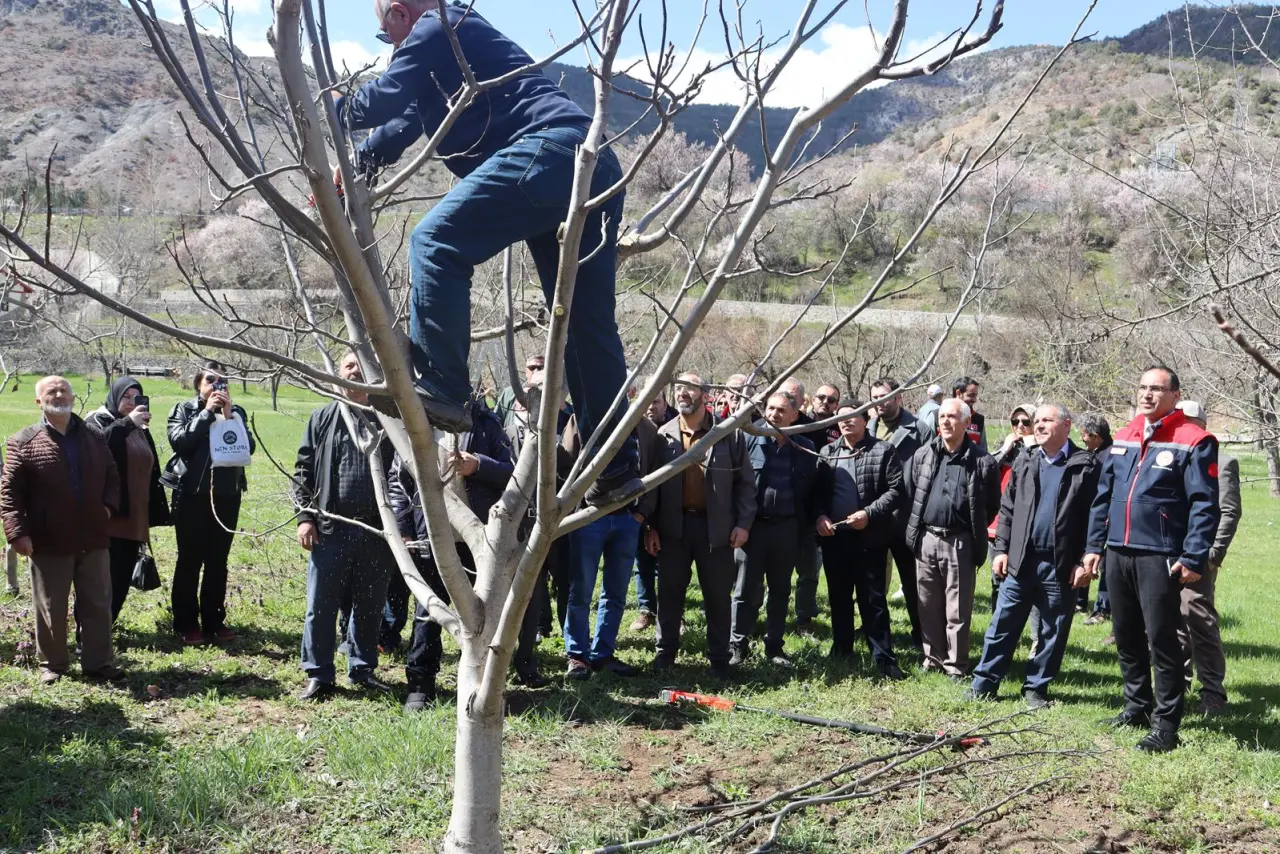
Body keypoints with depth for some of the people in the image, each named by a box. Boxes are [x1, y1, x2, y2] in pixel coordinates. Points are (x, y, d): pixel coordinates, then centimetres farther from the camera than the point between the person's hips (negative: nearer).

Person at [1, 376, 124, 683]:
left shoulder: (95, 439, 9)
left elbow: (112, 479, 17)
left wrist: (108, 506, -1)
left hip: (93, 539, 3)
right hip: (49, 542, -3)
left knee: (98, 605, 7)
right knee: (51, 608, 7)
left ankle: (98, 662, 17)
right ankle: (52, 663, 22)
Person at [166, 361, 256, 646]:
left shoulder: (236, 412, 8)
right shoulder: (184, 409, 2)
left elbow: (249, 447, -5)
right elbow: (179, 441, -15)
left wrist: (229, 416, -11)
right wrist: (206, 413, -13)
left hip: (226, 495, 3)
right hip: (191, 494, -3)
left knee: (218, 561, 9)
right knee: (190, 560, 2)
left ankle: (214, 620, 17)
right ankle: (186, 624, 8)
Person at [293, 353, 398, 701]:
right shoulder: (322, 419, 6)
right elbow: (303, 471, 5)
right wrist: (305, 517, -4)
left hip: (375, 530, 1)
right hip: (330, 528, -1)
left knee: (370, 606, 10)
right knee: (321, 606, 2)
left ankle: (363, 669, 24)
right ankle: (318, 675, 12)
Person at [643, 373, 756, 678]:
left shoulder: (729, 434, -2)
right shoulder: (663, 435, 2)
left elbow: (745, 482, 1)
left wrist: (743, 523, -6)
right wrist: (650, 526, 1)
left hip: (716, 527, -1)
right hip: (673, 526, 1)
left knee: (718, 595, 6)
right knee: (670, 592, 9)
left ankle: (719, 657, 18)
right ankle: (666, 650, 23)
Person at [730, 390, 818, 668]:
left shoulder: (805, 448, 3)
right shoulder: (750, 440, -2)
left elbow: (811, 491, 7)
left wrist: (807, 529, 3)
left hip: (787, 528, 2)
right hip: (753, 526, -2)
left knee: (781, 590, 11)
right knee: (746, 589, 3)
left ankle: (774, 646, 21)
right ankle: (739, 645, 11)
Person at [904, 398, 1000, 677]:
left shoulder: (982, 461, -6)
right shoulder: (922, 455, 5)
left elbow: (993, 504, 2)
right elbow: (910, 494, 14)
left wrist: (973, 529, 4)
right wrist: (914, 530, 11)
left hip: (960, 542, -4)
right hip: (926, 539, 4)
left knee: (957, 610, 3)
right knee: (928, 606, 12)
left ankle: (955, 665, 12)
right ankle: (933, 658, 25)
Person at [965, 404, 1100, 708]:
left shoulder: (1086, 465, -4)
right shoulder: (1024, 462, 10)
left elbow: (1093, 516, -7)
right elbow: (1007, 509, 12)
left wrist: (1083, 560, -11)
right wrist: (1001, 549, 4)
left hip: (1061, 566, -3)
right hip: (1020, 561, 3)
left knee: (1053, 631, 8)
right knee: (1002, 625, 6)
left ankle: (1036, 687, 20)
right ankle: (985, 682, 14)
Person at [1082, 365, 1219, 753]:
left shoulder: (1193, 441, -7)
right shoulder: (1123, 438, 12)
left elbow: (1204, 505, -11)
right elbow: (1103, 496, 17)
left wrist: (1194, 558, -16)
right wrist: (1094, 545, 13)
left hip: (1160, 557, -6)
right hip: (1118, 554, 6)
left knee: (1161, 640, -3)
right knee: (1126, 637, 15)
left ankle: (1166, 724, 5)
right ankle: (1137, 706, 30)